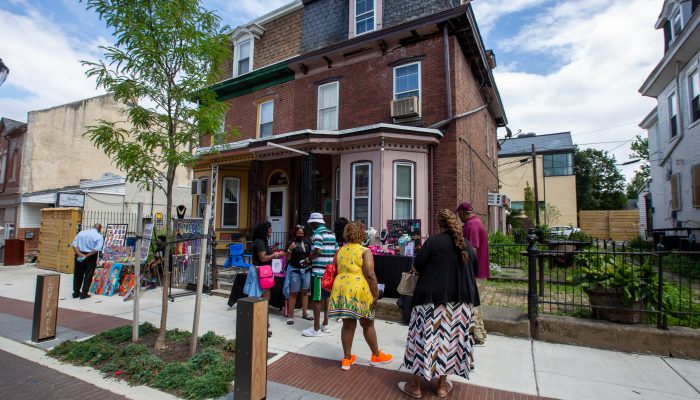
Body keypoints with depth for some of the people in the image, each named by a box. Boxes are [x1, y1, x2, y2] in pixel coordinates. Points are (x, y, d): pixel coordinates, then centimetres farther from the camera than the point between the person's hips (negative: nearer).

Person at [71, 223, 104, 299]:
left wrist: (80, 254, -12)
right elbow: (97, 249, -19)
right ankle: (84, 294, 9)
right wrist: (86, 256, -14)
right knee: (88, 275, 6)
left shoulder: (81, 233, 6)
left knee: (78, 274, 16)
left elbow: (74, 245, -3)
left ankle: (76, 292, 26)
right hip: (91, 256, -4)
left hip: (79, 256, 4)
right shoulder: (99, 236, -7)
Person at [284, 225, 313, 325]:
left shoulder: (307, 242, 6)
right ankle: (290, 316, 7)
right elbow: (287, 258, -7)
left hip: (307, 270, 4)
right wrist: (290, 249, -22)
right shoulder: (291, 242, -6)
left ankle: (304, 313, 22)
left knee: (305, 292, 11)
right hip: (295, 270, -4)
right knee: (293, 293, 0)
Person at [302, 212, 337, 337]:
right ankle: (325, 324, 26)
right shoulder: (331, 233, 12)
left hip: (319, 271, -8)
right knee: (326, 297, 16)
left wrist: (308, 259, -7)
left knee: (316, 299, 0)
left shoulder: (318, 233, -12)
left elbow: (317, 251, -23)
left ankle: (316, 329, 7)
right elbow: (336, 251, 14)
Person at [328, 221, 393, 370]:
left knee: (348, 324, 14)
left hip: (342, 288, 5)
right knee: (368, 324, 13)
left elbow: (335, 271, 16)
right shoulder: (365, 251, -9)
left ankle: (347, 359, 22)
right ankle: (376, 356, 29)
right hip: (359, 290, -5)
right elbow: (370, 274, -16)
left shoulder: (340, 251, 10)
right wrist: (376, 294, -10)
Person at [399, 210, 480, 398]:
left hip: (433, 299, -5)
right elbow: (474, 272, 16)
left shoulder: (433, 241, -11)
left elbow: (416, 268, -10)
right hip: (461, 301, 5)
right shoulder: (468, 246, 5)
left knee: (426, 339, 5)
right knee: (449, 340, 15)